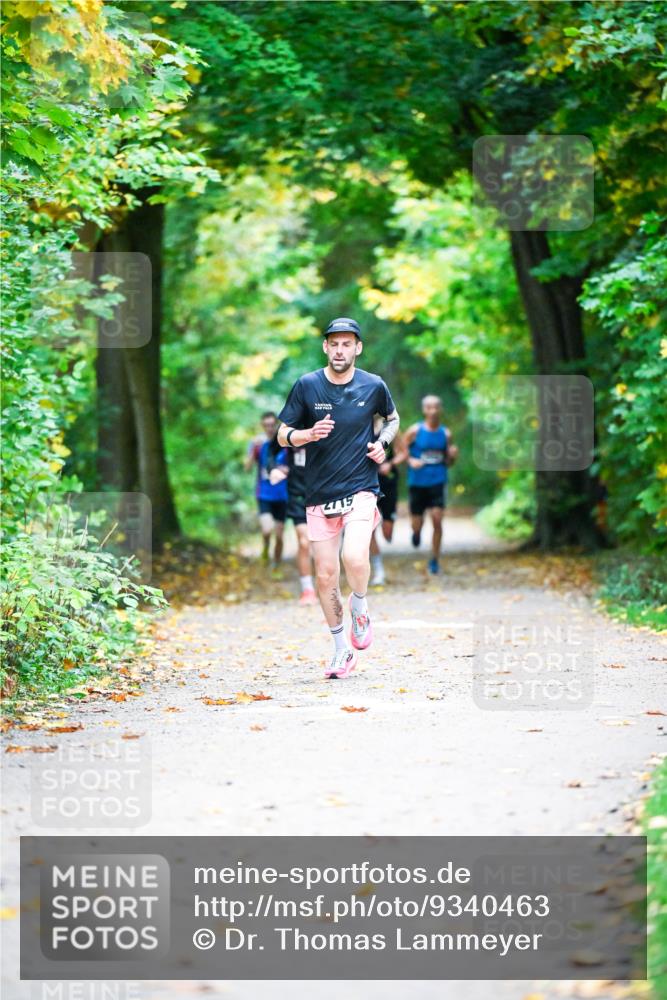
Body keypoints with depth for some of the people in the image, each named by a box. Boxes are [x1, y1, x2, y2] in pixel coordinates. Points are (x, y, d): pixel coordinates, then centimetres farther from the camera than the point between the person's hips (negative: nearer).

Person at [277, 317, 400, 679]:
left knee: (354, 558, -25)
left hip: (361, 489, -2)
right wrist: (309, 434, -17)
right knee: (325, 576, 4)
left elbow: (392, 418, 21)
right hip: (319, 495, 2)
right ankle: (342, 649, 20)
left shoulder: (373, 386, 0)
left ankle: (360, 609, 7)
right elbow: (283, 435, 3)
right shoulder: (306, 385, -1)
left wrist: (382, 443, 1)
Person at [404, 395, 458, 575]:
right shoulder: (415, 431, -4)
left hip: (438, 482, 1)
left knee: (437, 520, -11)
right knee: (417, 524, 6)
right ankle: (416, 532, 45)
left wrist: (452, 456, -9)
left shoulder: (445, 434, 4)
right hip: (417, 483, -1)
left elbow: (448, 462, 12)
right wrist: (411, 461, -17)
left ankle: (434, 559, 2)